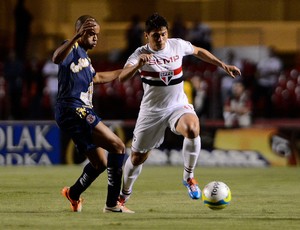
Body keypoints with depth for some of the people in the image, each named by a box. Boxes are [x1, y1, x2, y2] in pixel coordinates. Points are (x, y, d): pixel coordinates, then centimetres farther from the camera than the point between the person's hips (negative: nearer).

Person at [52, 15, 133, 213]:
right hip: (73, 110, -10)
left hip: (81, 113, 10)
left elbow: (97, 77, 43)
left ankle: (73, 194, 36)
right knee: (118, 147, -14)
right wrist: (77, 36, -44)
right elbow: (57, 58, -32)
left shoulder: (84, 57, 23)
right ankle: (112, 203, -14)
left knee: (100, 163, 18)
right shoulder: (73, 48, -7)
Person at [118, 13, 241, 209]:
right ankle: (125, 193, 36)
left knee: (192, 129, -34)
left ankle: (189, 177, -13)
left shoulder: (177, 45, -7)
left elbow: (198, 52, 16)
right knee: (137, 157, 7)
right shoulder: (141, 54, -15)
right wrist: (139, 64, -49)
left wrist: (223, 65, 15)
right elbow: (122, 77, -31)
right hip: (152, 110, 0)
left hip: (179, 105, 0)